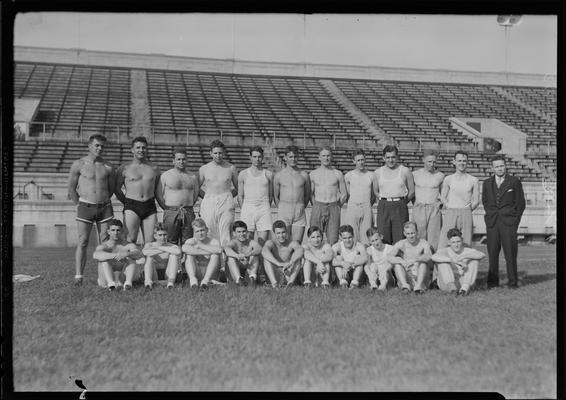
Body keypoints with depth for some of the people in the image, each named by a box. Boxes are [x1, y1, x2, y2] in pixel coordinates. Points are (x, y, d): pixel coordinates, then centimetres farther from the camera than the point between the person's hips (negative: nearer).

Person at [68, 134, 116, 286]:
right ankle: (78, 277, -2)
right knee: (82, 242, -4)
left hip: (105, 207, 2)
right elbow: (71, 189, 5)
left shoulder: (108, 167, 4)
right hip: (85, 207, -2)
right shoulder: (78, 165, -1)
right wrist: (79, 205, 5)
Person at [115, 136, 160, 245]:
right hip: (132, 207, -2)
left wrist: (150, 200, 9)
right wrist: (126, 202, 3)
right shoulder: (125, 169, 5)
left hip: (150, 207, 2)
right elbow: (116, 188, 8)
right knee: (131, 240, -13)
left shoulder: (154, 168, 13)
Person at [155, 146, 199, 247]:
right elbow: (158, 195, 3)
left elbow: (196, 195, 17)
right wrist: (167, 208, -1)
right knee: (171, 243, -1)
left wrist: (187, 207, 9)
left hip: (188, 214, 2)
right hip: (171, 213, -2)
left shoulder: (193, 177, 11)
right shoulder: (165, 175, 3)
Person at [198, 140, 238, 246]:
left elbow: (237, 187, 16)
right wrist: (206, 197, 5)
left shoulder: (231, 168, 7)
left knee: (225, 232, -10)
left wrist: (228, 196, 5)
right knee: (210, 233, -3)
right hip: (209, 204, 1)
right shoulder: (204, 169, 9)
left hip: (226, 203, -1)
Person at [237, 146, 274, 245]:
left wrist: (266, 209, 9)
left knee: (262, 242, -7)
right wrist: (243, 210, 4)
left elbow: (271, 195, 15)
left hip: (264, 208, 0)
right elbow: (240, 196, 11)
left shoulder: (268, 174, 10)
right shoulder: (243, 174, 9)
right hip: (247, 208, 0)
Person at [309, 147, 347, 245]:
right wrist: (316, 206, 4)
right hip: (317, 208, 1)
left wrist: (336, 206, 5)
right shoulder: (313, 174, 8)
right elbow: (311, 193, 11)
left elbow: (344, 194, 10)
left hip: (333, 208, 0)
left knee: (333, 240, -4)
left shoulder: (338, 174, 6)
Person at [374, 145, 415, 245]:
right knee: (383, 239, 0)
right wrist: (383, 200, 8)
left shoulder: (405, 171, 3)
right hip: (383, 207, 2)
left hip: (400, 208, -2)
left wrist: (402, 202, 5)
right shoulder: (378, 172, 10)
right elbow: (375, 190, 18)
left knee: (400, 239, -4)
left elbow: (412, 191, 6)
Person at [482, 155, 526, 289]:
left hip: (509, 223, -2)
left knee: (510, 253, -2)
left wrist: (515, 220, 0)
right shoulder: (487, 183, 12)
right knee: (492, 253, 3)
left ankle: (512, 281, 7)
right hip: (492, 223, 3)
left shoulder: (514, 182, 4)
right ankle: (492, 281, 10)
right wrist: (490, 215, 11)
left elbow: (521, 203, 5)